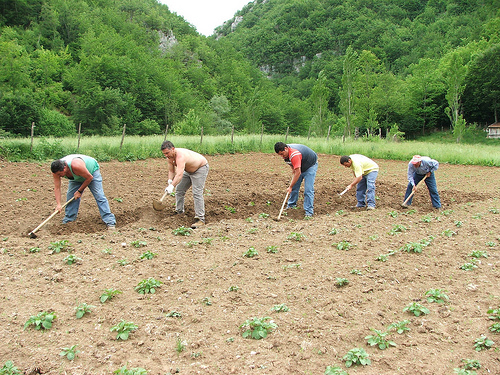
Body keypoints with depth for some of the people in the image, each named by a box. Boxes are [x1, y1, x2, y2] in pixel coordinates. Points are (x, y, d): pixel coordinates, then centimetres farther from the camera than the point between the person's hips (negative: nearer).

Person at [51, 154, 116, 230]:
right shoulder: (57, 170, -24)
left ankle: (110, 222, -20)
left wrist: (79, 191, -21)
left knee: (99, 196, -15)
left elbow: (89, 177, -28)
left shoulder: (76, 165, -42)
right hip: (76, 178, 6)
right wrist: (59, 204, -28)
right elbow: (57, 188, -19)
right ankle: (68, 220, 10)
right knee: (70, 196, -5)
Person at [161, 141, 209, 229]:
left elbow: (180, 174, -51)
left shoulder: (180, 156, -39)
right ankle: (179, 212, 29)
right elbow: (171, 171, -2)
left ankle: (200, 219, -18)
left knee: (197, 193, -19)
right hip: (188, 170, 10)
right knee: (179, 190, 12)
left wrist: (172, 186, -60)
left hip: (201, 168, -9)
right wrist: (170, 181, -20)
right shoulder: (169, 156, -11)